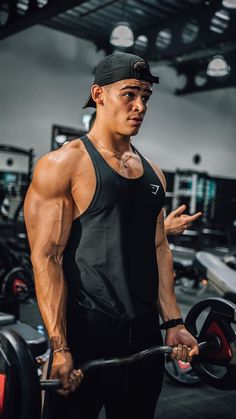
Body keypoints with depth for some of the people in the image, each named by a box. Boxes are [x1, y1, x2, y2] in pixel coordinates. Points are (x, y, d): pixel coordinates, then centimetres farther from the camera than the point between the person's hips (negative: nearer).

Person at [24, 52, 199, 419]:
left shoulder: (152, 173, 10)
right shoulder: (64, 165, -10)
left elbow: (159, 249, 13)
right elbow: (46, 257, -14)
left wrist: (173, 322, 9)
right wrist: (59, 347, -19)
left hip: (145, 331, 7)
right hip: (87, 332, -6)